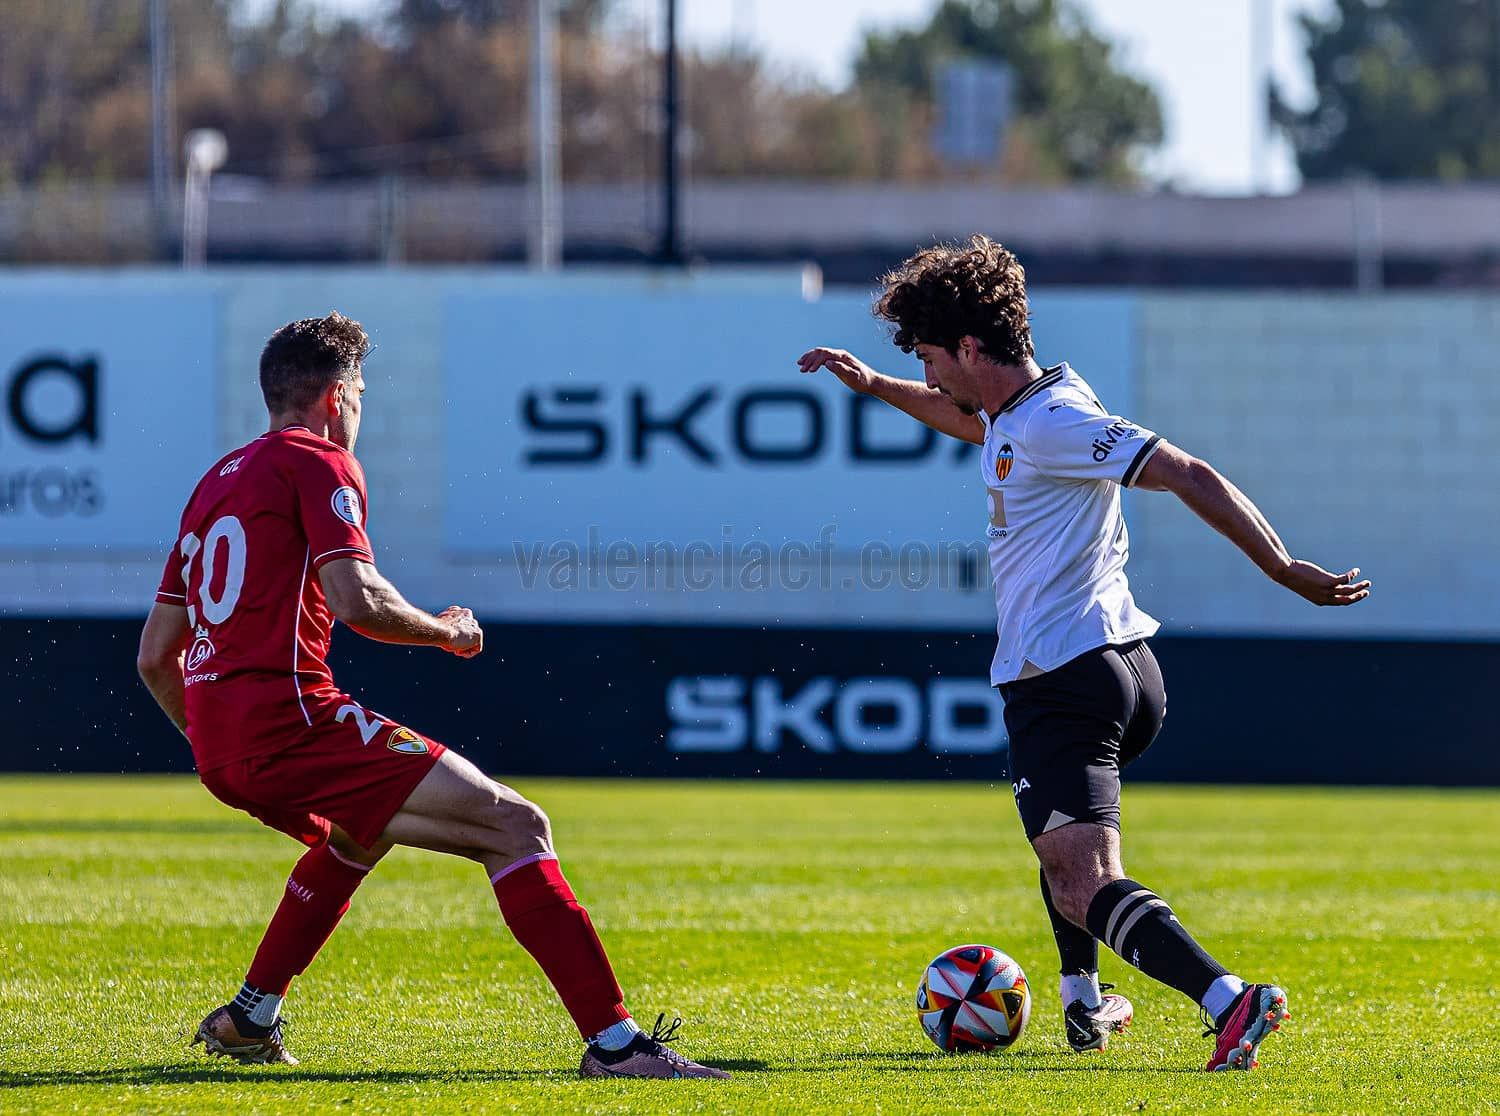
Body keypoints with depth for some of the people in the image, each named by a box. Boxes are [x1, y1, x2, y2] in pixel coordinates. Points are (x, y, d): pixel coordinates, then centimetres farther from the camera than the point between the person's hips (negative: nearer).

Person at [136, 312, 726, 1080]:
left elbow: (155, 655, 24)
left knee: (361, 832, 39)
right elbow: (356, 600, -15)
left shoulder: (216, 481, 24)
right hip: (289, 716, -9)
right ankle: (611, 1039, -23)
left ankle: (249, 1018, 36)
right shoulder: (319, 463, 0)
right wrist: (446, 631, 2)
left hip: (217, 746, 9)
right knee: (514, 826, -11)